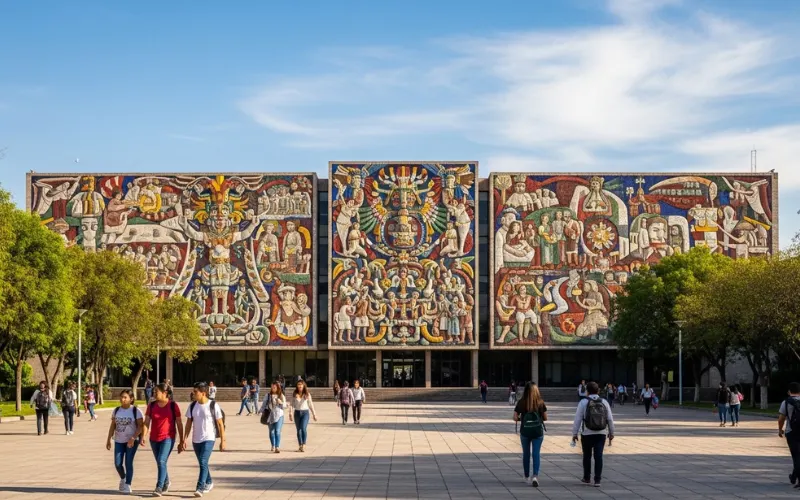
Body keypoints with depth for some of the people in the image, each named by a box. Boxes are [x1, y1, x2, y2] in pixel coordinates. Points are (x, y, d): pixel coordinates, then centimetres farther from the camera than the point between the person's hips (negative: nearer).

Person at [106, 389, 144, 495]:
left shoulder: (135, 411, -8)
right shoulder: (116, 410, 6)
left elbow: (141, 426, -12)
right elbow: (113, 426, 11)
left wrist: (133, 438, -22)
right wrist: (109, 439, 8)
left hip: (132, 441, -4)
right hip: (119, 441, 4)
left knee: (128, 462, -8)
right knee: (117, 463, 1)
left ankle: (127, 485, 0)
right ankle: (123, 478, 30)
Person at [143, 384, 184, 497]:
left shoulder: (173, 405, -6)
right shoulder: (151, 405, 4)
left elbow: (179, 424, -1)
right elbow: (147, 422, 0)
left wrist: (181, 441, 1)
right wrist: (144, 436, -16)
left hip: (168, 438, -5)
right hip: (154, 439, 5)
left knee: (161, 461, -18)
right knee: (160, 463, 15)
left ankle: (159, 488, -19)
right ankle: (166, 482, 37)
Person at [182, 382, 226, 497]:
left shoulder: (213, 405, -9)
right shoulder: (192, 406, 3)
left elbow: (220, 424, -5)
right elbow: (189, 424, 8)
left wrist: (223, 441, -5)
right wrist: (185, 439, 2)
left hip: (209, 439, -5)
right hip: (196, 440, 5)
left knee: (203, 463, -17)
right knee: (203, 463, 17)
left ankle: (200, 488, -19)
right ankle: (208, 483, 36)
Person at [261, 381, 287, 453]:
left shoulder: (282, 396, 4)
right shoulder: (268, 396, 4)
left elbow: (284, 406, 4)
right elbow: (264, 404, 6)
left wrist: (281, 403, -16)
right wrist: (261, 412, -4)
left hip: (279, 416, -2)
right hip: (270, 416, 2)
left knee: (277, 431, -13)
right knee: (271, 431, 11)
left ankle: (277, 447, -16)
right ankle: (272, 446, 29)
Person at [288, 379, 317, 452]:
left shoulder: (307, 394, 2)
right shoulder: (294, 395, 4)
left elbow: (311, 405, 6)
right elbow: (292, 405, 4)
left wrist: (314, 414, 7)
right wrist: (291, 414, -6)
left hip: (305, 412, -2)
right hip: (297, 413, 2)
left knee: (303, 428, -20)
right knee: (299, 430, 5)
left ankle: (304, 445, -12)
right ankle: (300, 446, 13)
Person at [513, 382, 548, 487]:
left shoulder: (521, 403, -6)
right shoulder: (540, 402, -5)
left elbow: (515, 418, -6)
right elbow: (545, 418, 0)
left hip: (525, 431, 1)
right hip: (538, 431, -1)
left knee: (526, 454, 15)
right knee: (536, 454, 1)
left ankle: (527, 477, 23)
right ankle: (535, 476, -18)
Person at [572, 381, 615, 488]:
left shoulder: (583, 403, -5)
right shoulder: (604, 402, 3)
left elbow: (577, 419, -7)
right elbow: (610, 419, 6)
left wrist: (574, 433, -2)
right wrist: (611, 433, 15)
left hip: (587, 434, -2)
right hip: (601, 434, 2)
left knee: (587, 456, 12)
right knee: (598, 456, 2)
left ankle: (587, 478, 21)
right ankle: (597, 480, -2)